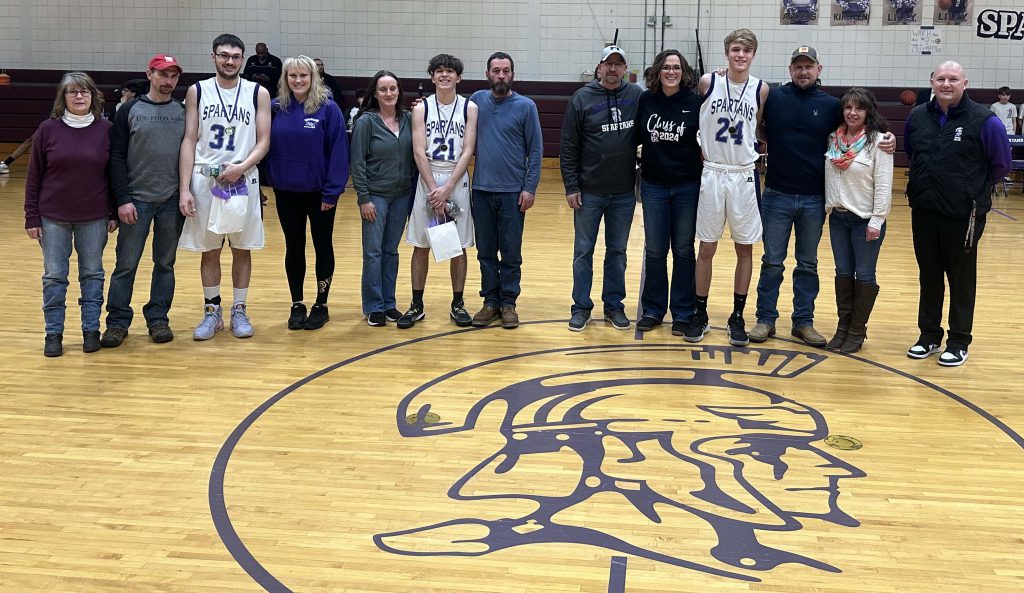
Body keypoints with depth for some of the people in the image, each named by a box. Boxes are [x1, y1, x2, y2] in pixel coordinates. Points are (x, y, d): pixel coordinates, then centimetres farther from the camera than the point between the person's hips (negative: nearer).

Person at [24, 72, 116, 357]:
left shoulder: (105, 129, -2)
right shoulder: (48, 129, -3)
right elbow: (34, 176, 0)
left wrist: (114, 213, 1)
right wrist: (32, 217, -2)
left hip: (94, 217, 0)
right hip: (53, 216, 0)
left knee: (92, 274, 9)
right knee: (54, 276, 6)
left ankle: (91, 330, 19)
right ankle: (53, 333, 16)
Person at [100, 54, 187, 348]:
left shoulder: (183, 112, 7)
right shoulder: (130, 111, 0)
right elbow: (117, 157, -3)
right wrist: (122, 199, -10)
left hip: (173, 201, 2)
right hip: (137, 200, -2)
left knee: (165, 263, 8)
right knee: (126, 264, 1)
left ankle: (158, 319, 18)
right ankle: (117, 321, 10)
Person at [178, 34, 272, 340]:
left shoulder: (258, 93, 1)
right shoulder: (197, 91, 3)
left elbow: (263, 141, 0)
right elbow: (189, 141, 0)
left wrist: (241, 167, -18)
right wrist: (184, 189, -7)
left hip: (243, 181, 0)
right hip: (205, 180, 0)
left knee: (242, 249, 7)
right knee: (209, 250, 7)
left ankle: (239, 311, 19)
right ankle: (212, 312, 18)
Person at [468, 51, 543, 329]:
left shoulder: (526, 106, -2)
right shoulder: (477, 100, 5)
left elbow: (536, 150, -2)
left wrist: (530, 188, -8)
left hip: (513, 192, -2)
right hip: (482, 190, 2)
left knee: (511, 252, 4)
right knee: (486, 251, 9)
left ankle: (508, 303, 14)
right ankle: (490, 301, 19)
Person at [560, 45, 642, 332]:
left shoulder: (636, 96, 0)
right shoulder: (582, 98, -4)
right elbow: (568, 147, -4)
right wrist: (571, 187, -7)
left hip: (624, 193, 2)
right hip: (589, 192, -1)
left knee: (618, 251, 11)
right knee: (583, 251, 6)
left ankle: (614, 305, 22)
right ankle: (581, 307, 17)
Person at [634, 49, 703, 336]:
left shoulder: (695, 102, -7)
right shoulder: (645, 100, -1)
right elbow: (635, 136, 7)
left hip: (687, 186, -1)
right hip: (653, 185, 2)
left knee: (683, 250, 7)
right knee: (654, 250, 8)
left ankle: (682, 313, 17)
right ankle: (653, 310, 20)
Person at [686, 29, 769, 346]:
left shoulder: (761, 90, 0)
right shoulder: (708, 82, -4)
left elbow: (758, 129, 12)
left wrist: (749, 153, 1)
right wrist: (701, 148, -1)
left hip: (744, 177, 1)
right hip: (712, 174, -1)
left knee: (744, 249, 6)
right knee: (706, 248, 5)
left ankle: (737, 317, 16)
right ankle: (700, 315, 16)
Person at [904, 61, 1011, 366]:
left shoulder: (984, 120, -11)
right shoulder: (918, 117, 3)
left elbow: (1001, 164, -2)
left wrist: (974, 188, 6)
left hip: (963, 215, -4)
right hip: (924, 212, 4)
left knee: (961, 279, 6)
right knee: (929, 276, 13)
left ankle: (959, 342, 16)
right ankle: (929, 336, 25)